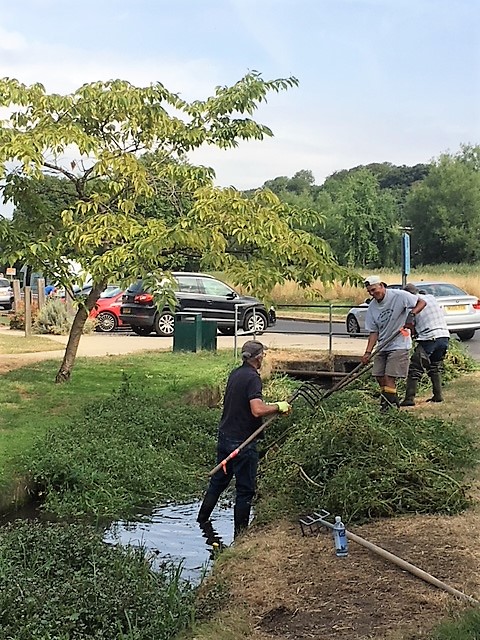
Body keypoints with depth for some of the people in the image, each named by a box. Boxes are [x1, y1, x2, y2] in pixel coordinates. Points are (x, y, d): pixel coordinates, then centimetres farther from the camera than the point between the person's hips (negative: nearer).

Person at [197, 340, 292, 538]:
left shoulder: (235, 373, 8)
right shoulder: (252, 377, -18)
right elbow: (257, 410, -29)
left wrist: (271, 406, 14)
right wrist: (278, 407, -14)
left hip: (225, 437, 8)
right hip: (243, 442, -8)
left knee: (218, 481, 21)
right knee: (245, 489, 4)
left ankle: (201, 521, 31)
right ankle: (240, 532, 12)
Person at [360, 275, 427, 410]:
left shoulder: (398, 295, -12)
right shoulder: (372, 307, 4)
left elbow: (422, 302, -9)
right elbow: (374, 332, 5)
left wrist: (412, 314, -26)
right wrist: (368, 352, -4)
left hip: (399, 345, -6)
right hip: (383, 346, 6)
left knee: (389, 377, -13)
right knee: (379, 375, 6)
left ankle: (389, 401, -5)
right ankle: (392, 401, 23)